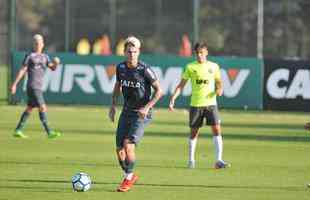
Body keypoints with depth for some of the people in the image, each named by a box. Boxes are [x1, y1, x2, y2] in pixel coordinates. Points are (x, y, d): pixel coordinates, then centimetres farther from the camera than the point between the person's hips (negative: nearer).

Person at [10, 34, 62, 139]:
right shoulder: (30, 56, -3)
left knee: (29, 109, 12)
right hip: (32, 86, -8)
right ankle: (49, 132, -17)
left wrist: (56, 63, -17)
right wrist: (14, 84, -8)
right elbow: (22, 70, -5)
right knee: (42, 108, -14)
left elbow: (52, 68, 6)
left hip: (39, 87, 8)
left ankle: (18, 130, 18)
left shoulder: (44, 57, 16)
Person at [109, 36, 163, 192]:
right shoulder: (120, 68, 1)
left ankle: (129, 177, -1)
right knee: (119, 149, 2)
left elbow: (159, 91, -10)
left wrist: (147, 107, -19)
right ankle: (129, 175, 25)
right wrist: (113, 105, 9)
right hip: (126, 112, 6)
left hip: (142, 113, -6)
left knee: (128, 145, -19)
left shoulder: (145, 70, -16)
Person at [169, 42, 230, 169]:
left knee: (217, 129, -12)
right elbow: (181, 85, 3)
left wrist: (219, 89, -5)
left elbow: (218, 82, 17)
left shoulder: (213, 66, 5)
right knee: (194, 132, 6)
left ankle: (219, 161, -13)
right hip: (195, 104, 0)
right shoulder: (190, 67, 2)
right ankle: (191, 160, 22)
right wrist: (173, 98, -8)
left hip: (210, 103, 0)